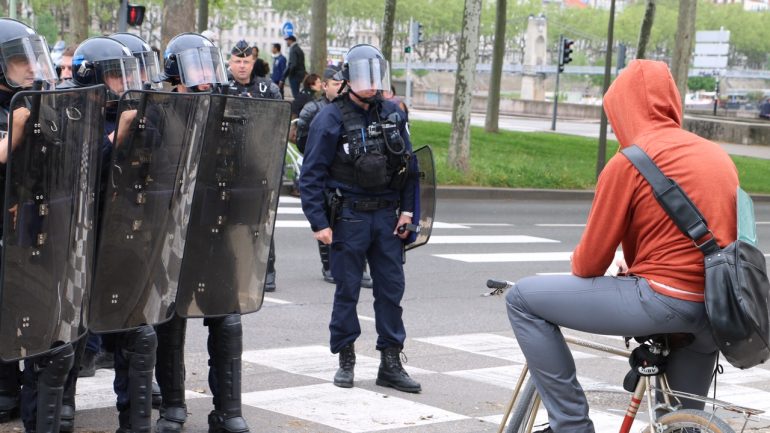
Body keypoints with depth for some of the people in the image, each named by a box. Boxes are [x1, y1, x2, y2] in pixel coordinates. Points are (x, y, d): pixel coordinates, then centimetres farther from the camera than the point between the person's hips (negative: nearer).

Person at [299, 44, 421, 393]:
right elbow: (311, 174, -8)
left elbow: (408, 164, 14)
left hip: (387, 216, 4)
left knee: (391, 288, 5)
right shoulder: (331, 119, -7)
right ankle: (346, 360, 15)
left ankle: (390, 363, 12)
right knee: (347, 289, 3)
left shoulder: (392, 114, 8)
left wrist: (407, 209, 6)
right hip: (349, 216, -4)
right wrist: (319, 223, -13)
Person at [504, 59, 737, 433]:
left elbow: (590, 260, -6)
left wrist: (577, 274, 18)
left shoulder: (630, 163, -9)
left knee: (523, 299, 0)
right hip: (723, 314, 8)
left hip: (663, 300, -8)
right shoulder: (718, 154, 12)